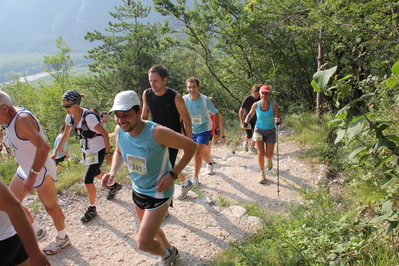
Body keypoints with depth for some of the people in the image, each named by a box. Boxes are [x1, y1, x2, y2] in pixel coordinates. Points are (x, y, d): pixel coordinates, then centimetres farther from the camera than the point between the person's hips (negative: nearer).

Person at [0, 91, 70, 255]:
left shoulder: (22, 119, -27)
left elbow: (43, 147, -38)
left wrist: (32, 175, -36)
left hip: (40, 170, -9)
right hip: (24, 169, 9)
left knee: (51, 207, 8)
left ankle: (62, 238, 31)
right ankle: (37, 232, 34)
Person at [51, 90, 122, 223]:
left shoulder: (89, 116, -28)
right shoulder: (70, 117, -5)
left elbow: (104, 134, -23)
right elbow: (65, 135, 8)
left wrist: (108, 154, -22)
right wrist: (55, 152, 7)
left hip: (98, 150, -8)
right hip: (87, 151, 8)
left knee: (88, 180, -8)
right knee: (95, 173, 26)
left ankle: (92, 209, 12)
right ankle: (114, 185, 51)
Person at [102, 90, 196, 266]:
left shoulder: (157, 132, -32)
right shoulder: (119, 131, -12)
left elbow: (190, 146, -21)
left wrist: (173, 174, -26)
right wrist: (113, 171, -8)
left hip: (158, 192, -7)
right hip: (137, 190, 7)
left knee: (143, 243, -7)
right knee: (150, 229, 27)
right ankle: (170, 250, 58)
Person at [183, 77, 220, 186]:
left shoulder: (205, 100, -20)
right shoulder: (184, 99, -11)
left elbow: (216, 114, -7)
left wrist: (217, 129, -6)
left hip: (204, 130, -4)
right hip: (191, 130, 4)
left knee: (197, 153, -17)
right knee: (202, 152, 22)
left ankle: (195, 178, -4)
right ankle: (209, 164, 54)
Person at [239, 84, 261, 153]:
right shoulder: (247, 99, -25)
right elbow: (241, 111, -21)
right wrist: (242, 123, -27)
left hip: (255, 119, 4)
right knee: (249, 135, -4)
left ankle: (252, 147, 29)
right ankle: (246, 143, 30)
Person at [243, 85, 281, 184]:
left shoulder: (273, 105, -17)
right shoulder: (256, 105, -11)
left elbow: (279, 118, -15)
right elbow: (250, 115, 5)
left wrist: (278, 120, -39)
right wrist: (246, 122, -13)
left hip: (270, 131, -1)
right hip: (259, 130, 1)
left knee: (269, 155, 3)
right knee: (260, 154, -3)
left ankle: (269, 160, 43)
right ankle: (262, 174, 15)